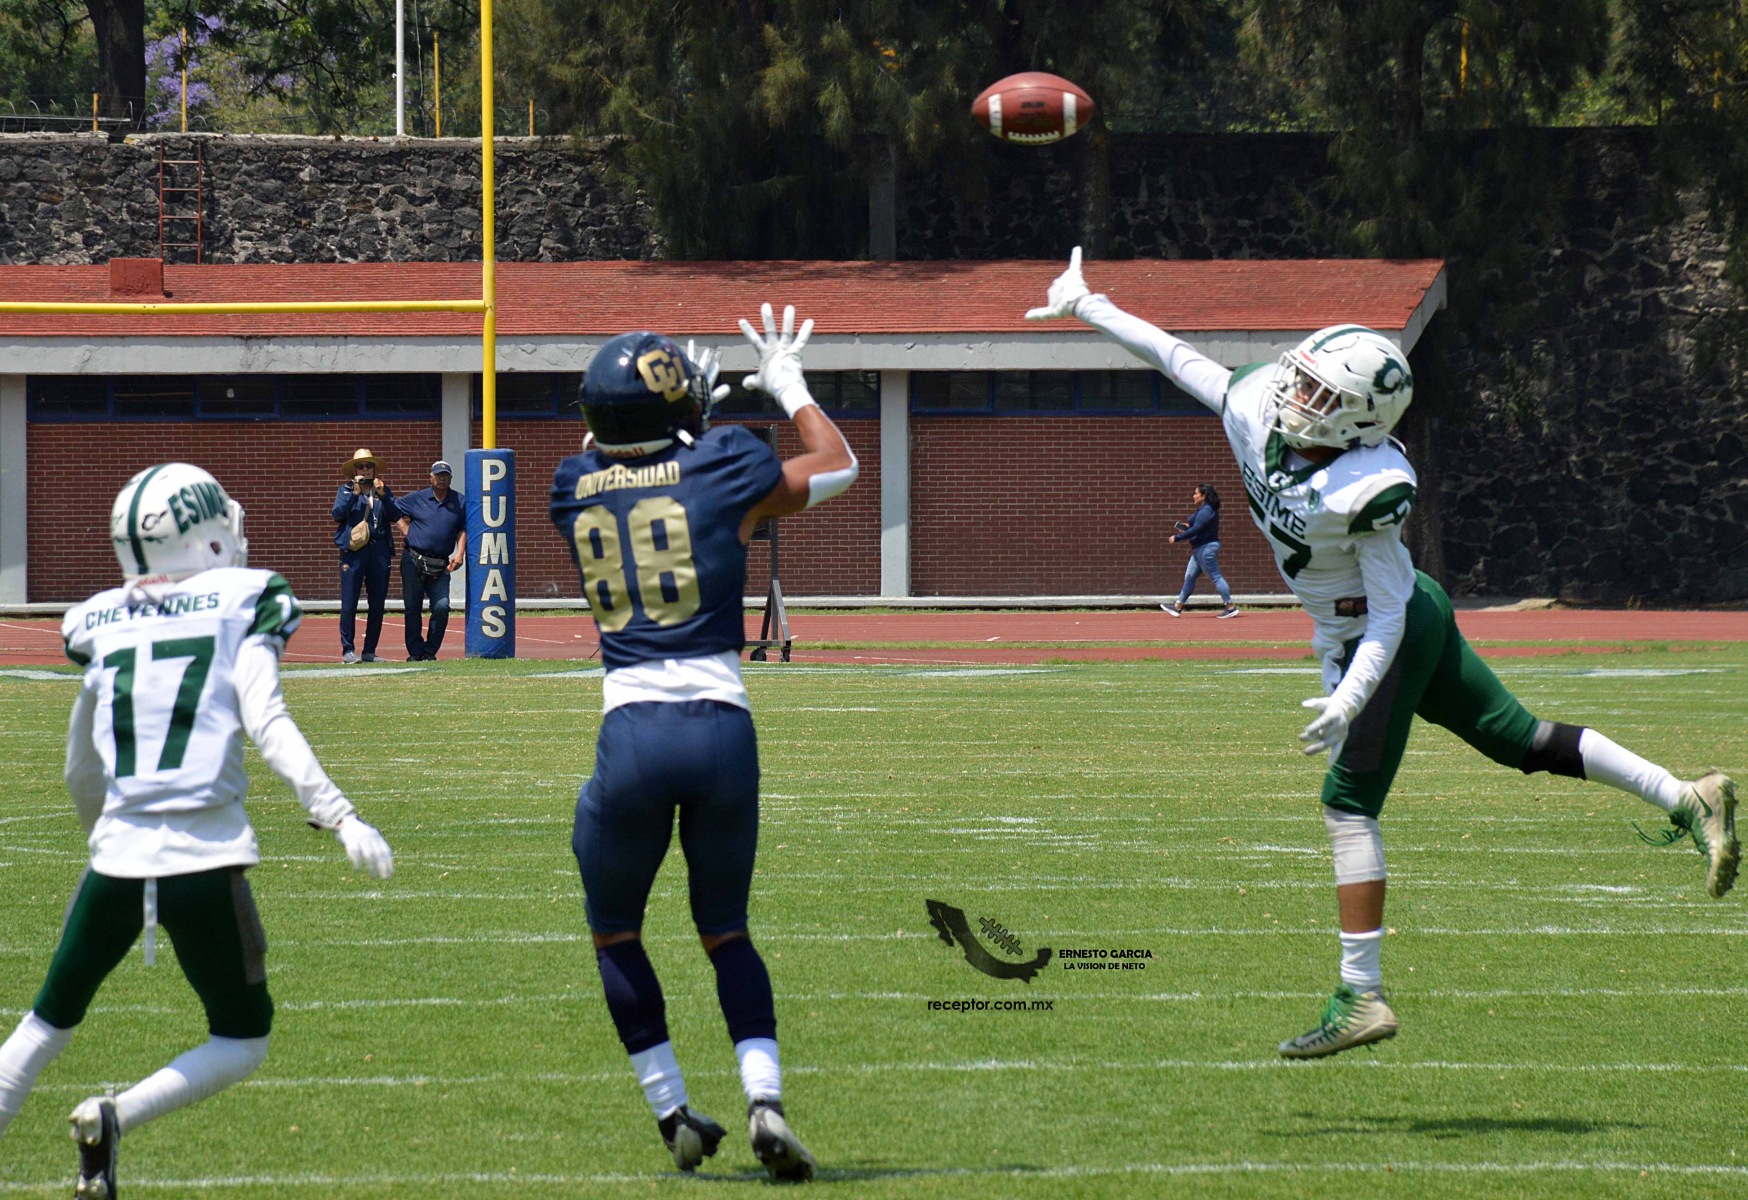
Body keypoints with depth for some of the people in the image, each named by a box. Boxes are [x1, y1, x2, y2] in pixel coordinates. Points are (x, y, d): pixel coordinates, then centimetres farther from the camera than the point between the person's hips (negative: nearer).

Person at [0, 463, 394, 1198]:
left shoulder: (103, 623, 11)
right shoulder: (240, 602, 0)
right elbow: (266, 724, -12)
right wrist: (341, 819, -15)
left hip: (117, 858, 3)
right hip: (204, 858, -3)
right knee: (242, 1042, 13)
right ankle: (115, 1120, -9)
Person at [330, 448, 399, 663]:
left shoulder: (384, 490, 14)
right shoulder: (346, 490, 9)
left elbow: (395, 516, 3)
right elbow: (338, 514, -6)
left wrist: (382, 496, -9)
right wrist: (354, 493, -13)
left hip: (379, 551, 3)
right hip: (353, 551, -3)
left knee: (377, 605, 5)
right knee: (349, 604, -7)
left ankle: (370, 651, 12)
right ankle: (348, 650, -1)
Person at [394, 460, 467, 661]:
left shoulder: (460, 502, 9)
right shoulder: (416, 499, 7)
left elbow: (462, 531, 10)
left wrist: (460, 554, -4)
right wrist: (404, 529, 4)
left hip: (440, 566, 0)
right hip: (413, 561, 0)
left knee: (442, 607, -12)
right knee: (412, 608, 2)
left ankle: (430, 651, 2)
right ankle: (415, 652, 12)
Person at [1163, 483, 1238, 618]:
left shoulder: (1206, 511, -18)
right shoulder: (1202, 509, 14)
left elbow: (1195, 530, -24)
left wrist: (1176, 538, -18)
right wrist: (1188, 526, 5)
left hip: (1206, 548, -11)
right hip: (1199, 549, 11)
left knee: (1216, 577, -8)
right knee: (1189, 577, 14)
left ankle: (1230, 607, -6)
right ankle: (1178, 607, 20)